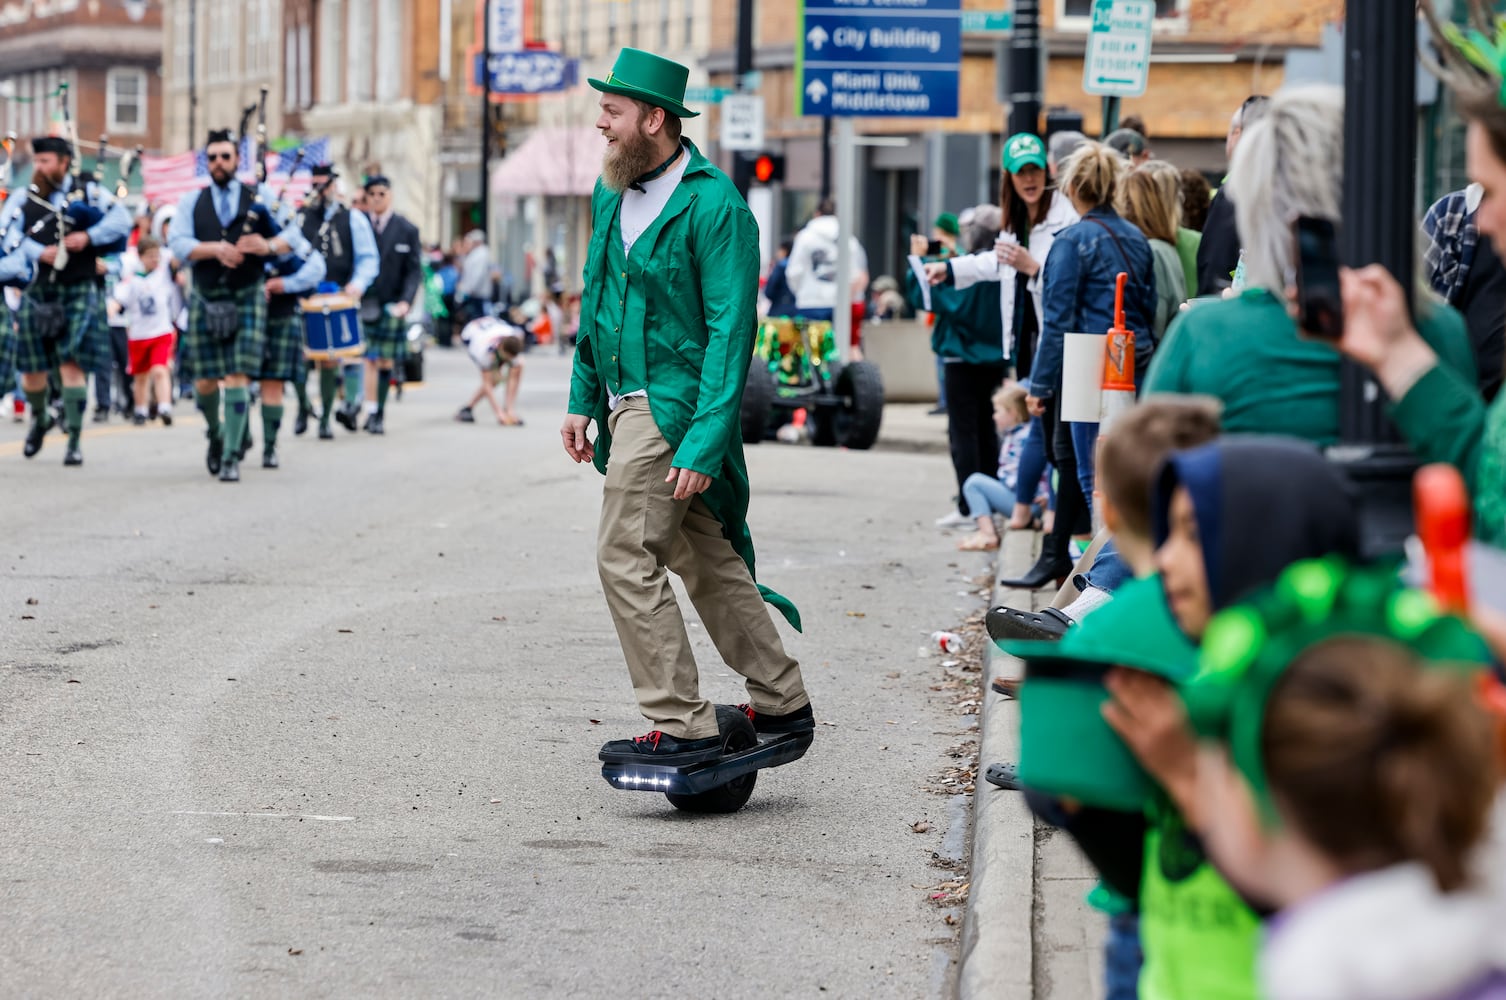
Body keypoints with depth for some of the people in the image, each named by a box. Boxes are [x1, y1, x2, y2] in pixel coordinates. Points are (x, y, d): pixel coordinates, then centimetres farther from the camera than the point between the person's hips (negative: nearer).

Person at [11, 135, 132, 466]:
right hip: (38, 293, 3)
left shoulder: (88, 192, 4)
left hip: (78, 293, -3)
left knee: (72, 365, -10)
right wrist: (38, 252, -20)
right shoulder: (27, 199, 8)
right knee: (31, 367, 7)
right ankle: (39, 419, 37)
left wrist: (89, 236, -18)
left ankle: (74, 441, -6)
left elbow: (121, 219, -5)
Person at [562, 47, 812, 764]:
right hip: (627, 404, 8)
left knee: (625, 558, -11)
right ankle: (781, 704, 23)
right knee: (708, 562, 14)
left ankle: (681, 727, -6)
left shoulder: (713, 204, -16)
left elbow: (730, 329, -19)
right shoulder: (610, 193, 10)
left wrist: (704, 441, -24)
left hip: (671, 406, -8)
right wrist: (583, 399, 16)